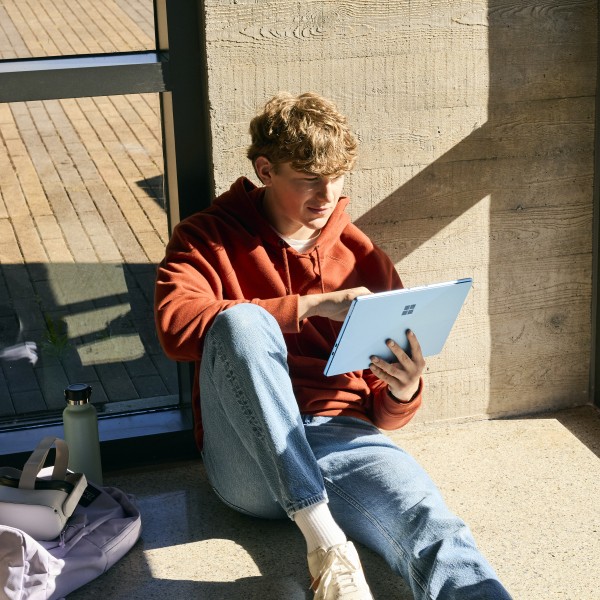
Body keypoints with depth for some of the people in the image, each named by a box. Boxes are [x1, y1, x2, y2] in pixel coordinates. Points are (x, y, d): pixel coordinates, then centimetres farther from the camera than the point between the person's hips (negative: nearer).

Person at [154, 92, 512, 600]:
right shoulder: (209, 238, 11)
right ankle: (324, 539, -35)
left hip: (341, 439, 2)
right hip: (249, 461, -1)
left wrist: (403, 391, -11)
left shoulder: (364, 259, 15)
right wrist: (311, 305, -16)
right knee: (242, 321, -30)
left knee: (428, 523, -31)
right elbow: (176, 325, -12)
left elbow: (386, 416, 15)